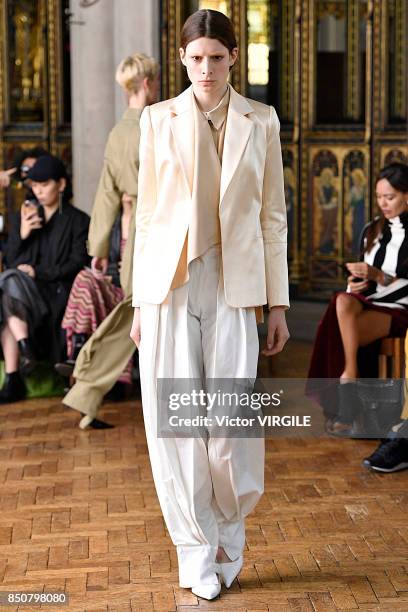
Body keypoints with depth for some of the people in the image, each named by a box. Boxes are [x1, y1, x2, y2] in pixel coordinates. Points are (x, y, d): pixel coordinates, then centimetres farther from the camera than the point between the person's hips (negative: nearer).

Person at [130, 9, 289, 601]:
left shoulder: (261, 121, 7)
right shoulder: (158, 119, 7)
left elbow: (273, 216, 7)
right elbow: (146, 213, 8)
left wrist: (278, 304, 4)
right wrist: (140, 302, 5)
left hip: (234, 284, 0)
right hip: (170, 284, 1)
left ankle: (228, 534, 23)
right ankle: (198, 554, 13)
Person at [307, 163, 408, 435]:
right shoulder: (373, 230, 16)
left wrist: (377, 275, -22)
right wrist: (355, 284, -6)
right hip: (370, 302, 5)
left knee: (340, 332, -30)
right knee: (343, 301, -33)